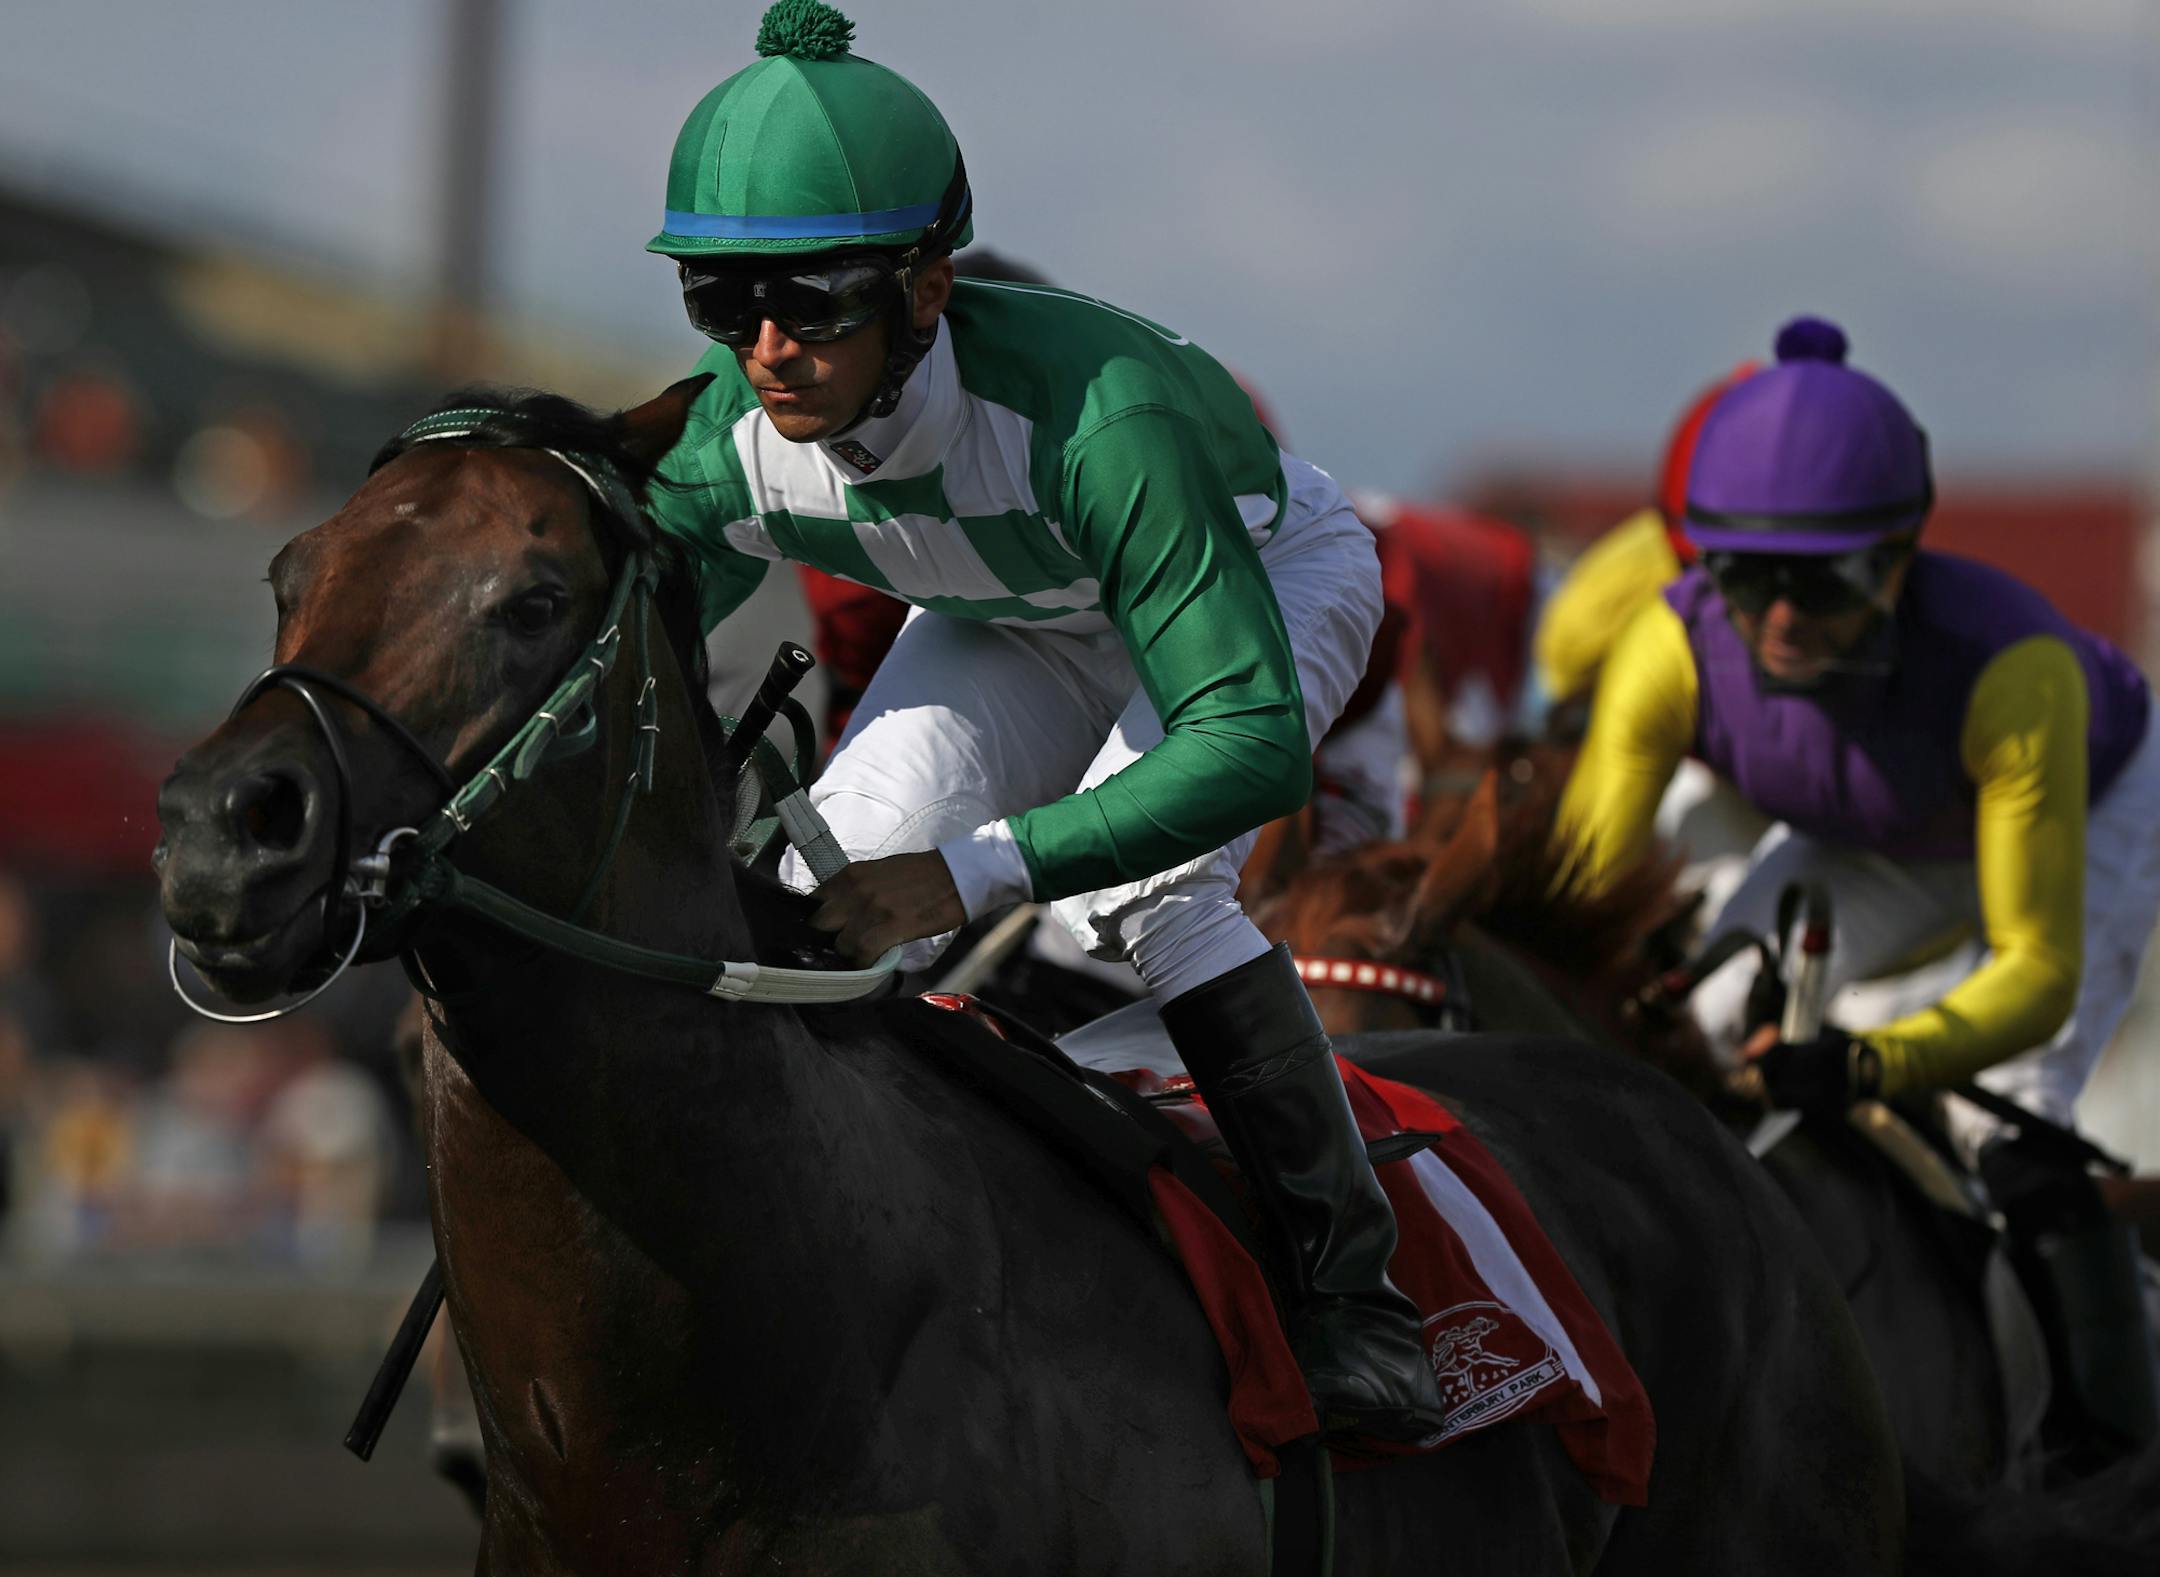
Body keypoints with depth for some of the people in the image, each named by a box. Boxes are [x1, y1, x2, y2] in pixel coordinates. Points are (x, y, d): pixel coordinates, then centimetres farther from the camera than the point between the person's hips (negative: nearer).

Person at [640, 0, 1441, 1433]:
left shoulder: (1094, 414, -46)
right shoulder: (731, 451, -28)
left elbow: (1255, 741, -49)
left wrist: (973, 869, -59)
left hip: (1268, 575, -5)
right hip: (1026, 619, 5)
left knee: (1134, 894, -30)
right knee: (825, 888, -12)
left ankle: (1348, 1279, -15)